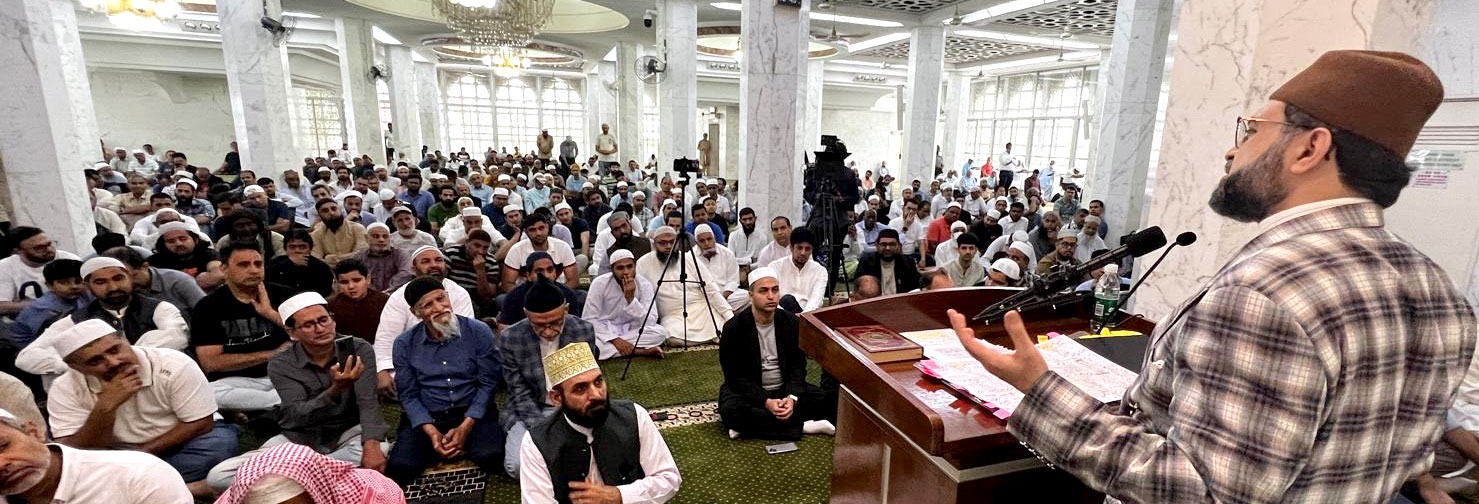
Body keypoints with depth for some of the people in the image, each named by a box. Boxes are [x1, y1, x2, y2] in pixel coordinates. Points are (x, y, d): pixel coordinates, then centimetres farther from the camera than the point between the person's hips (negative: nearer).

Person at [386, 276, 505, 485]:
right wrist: (432, 432, -12)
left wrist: (465, 427, -15)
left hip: (473, 413, -2)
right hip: (426, 418, 2)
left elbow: (487, 383, -5)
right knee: (399, 469, -22)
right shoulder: (404, 344, 0)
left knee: (491, 457, -28)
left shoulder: (479, 332, -6)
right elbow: (408, 395, 2)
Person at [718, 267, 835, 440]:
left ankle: (756, 422, -19)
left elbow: (798, 365, -3)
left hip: (784, 389, 3)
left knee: (826, 399, -20)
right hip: (748, 390, -3)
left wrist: (792, 398, -22)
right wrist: (766, 402, -28)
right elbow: (735, 376, -15)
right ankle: (802, 426, -25)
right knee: (731, 411, -35)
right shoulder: (734, 327, -14)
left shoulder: (791, 322, -3)